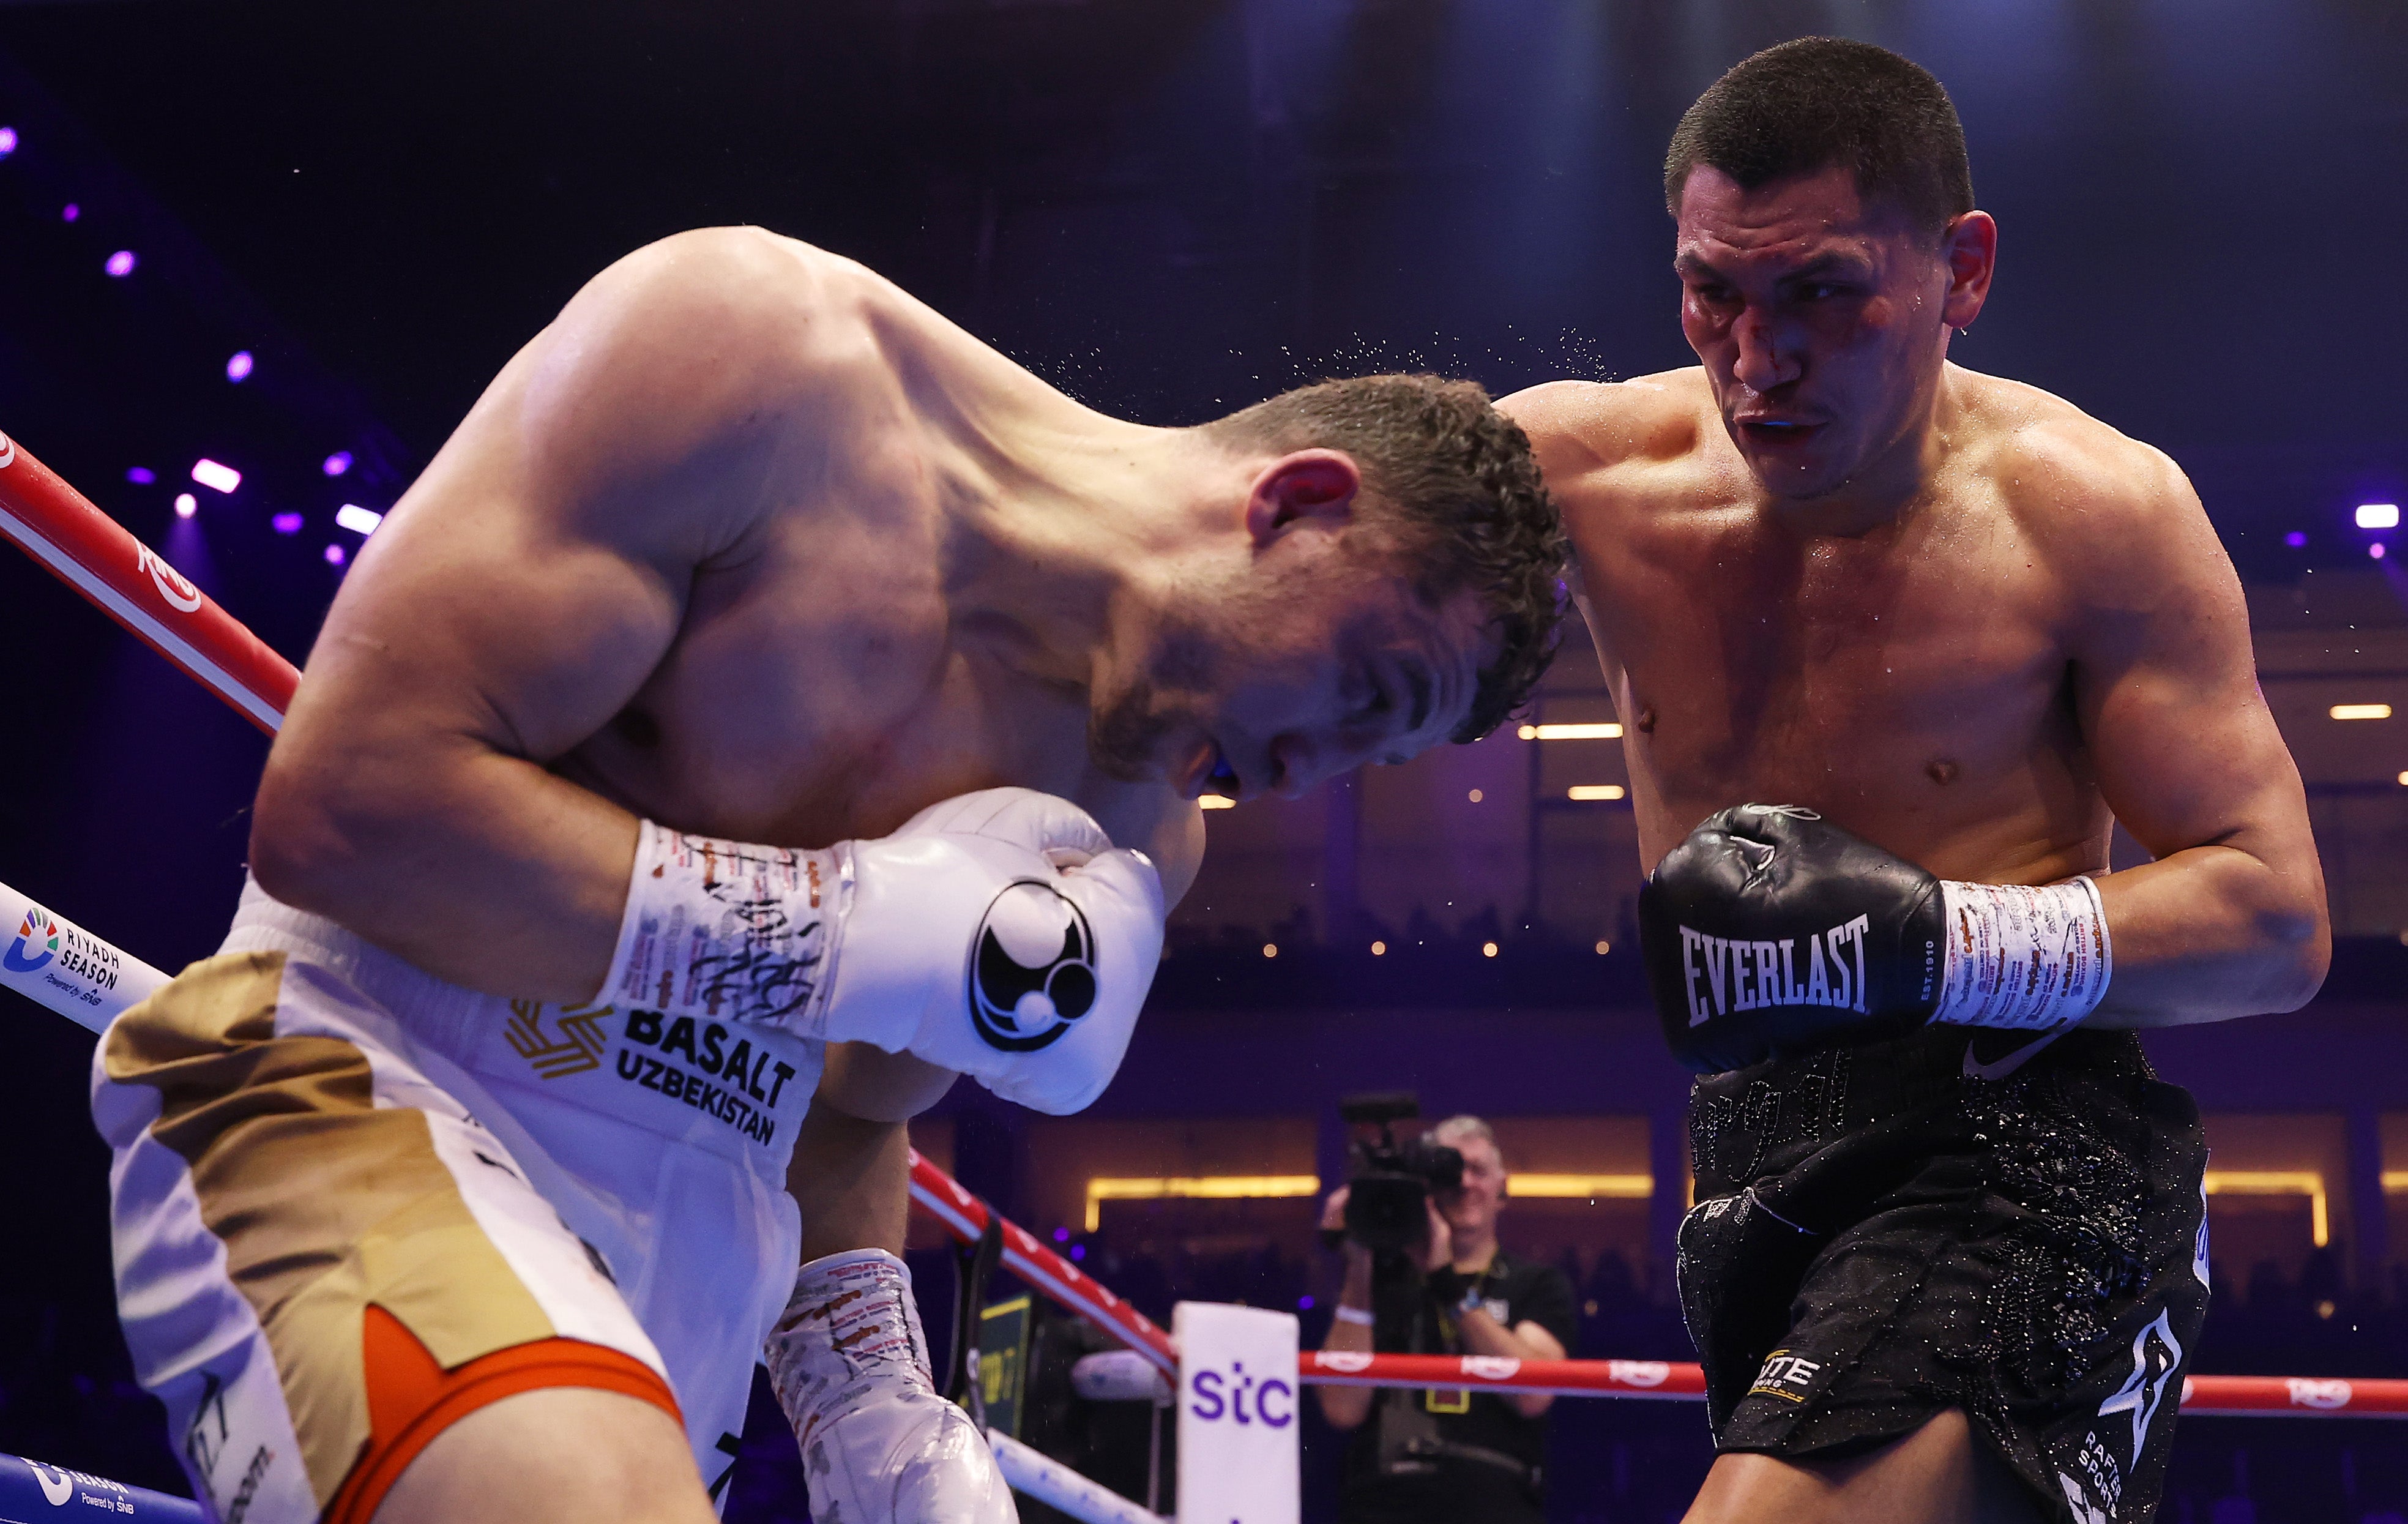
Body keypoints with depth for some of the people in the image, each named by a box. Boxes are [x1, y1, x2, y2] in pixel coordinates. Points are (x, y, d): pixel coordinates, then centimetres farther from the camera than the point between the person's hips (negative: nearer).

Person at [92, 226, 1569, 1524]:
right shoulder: (769, 351, -12)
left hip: (683, 1295, 7)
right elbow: (343, 802, -19)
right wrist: (864, 931, -19)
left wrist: (869, 1404, 7)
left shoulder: (1141, 831, 9)